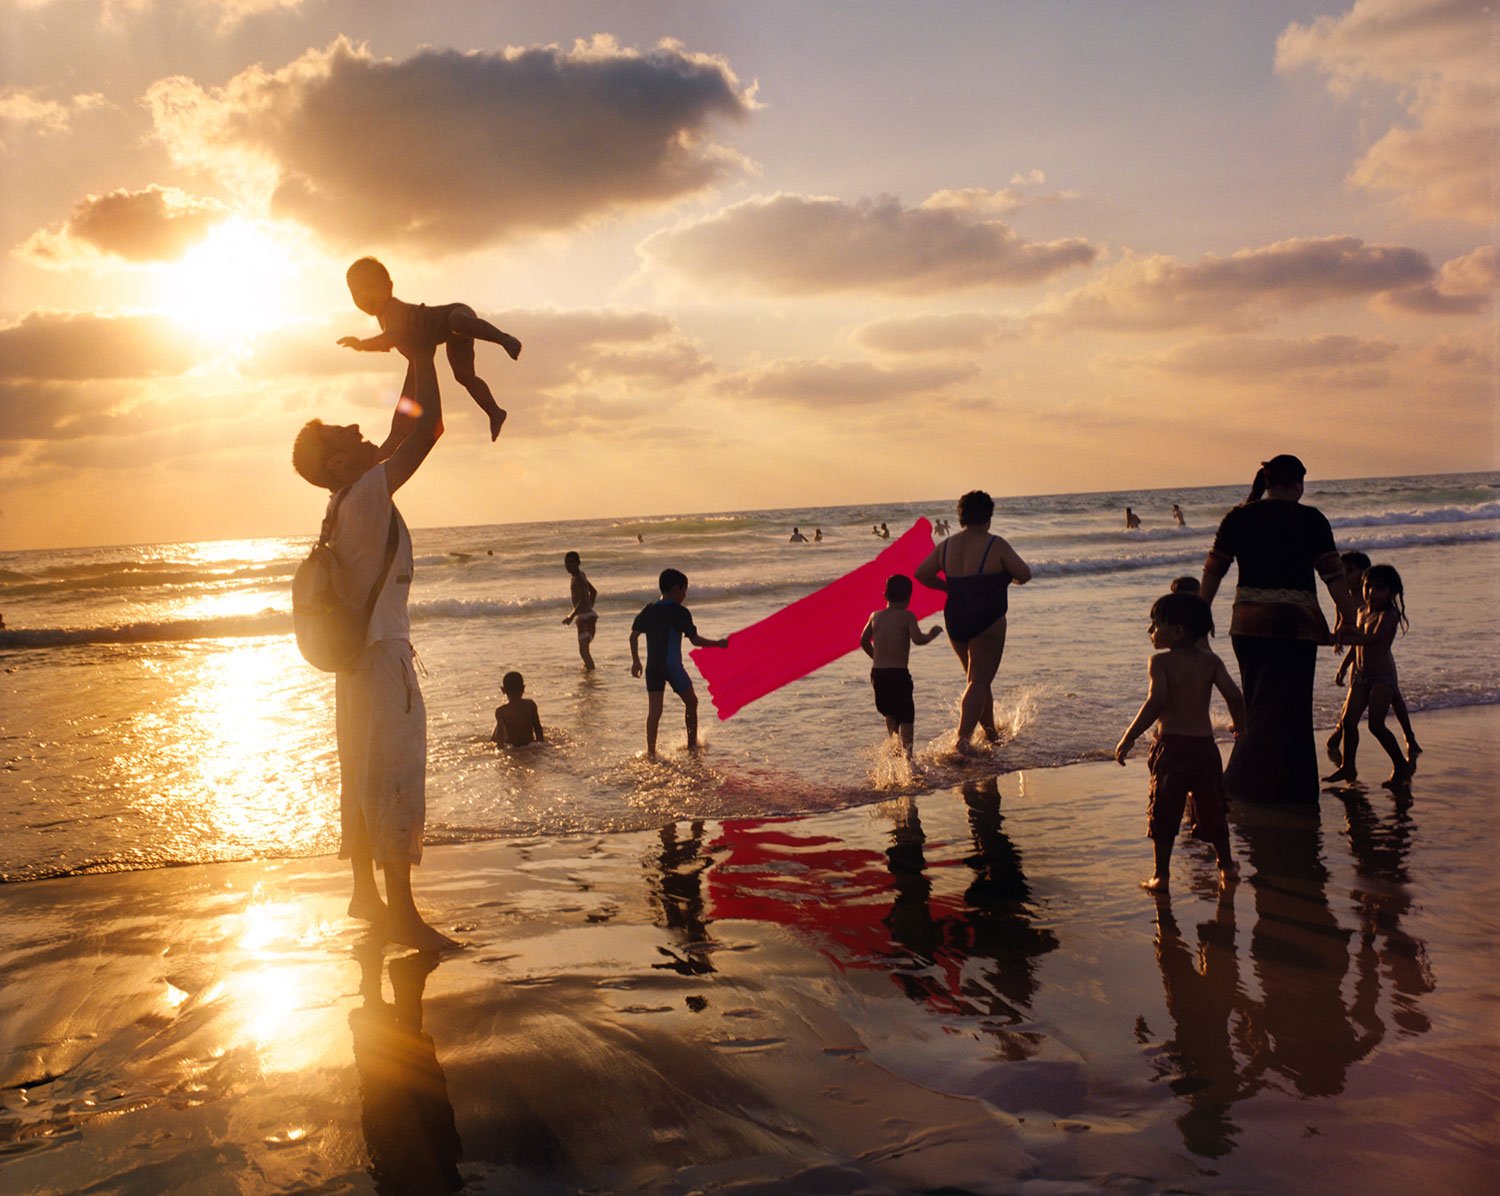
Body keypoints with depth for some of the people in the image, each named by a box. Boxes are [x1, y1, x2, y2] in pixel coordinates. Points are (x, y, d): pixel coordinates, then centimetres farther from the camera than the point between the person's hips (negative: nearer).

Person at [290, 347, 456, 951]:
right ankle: (402, 913, -5)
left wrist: (418, 359, 19)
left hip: (359, 657, 10)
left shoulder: (348, 500, 10)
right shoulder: (367, 493, -16)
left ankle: (365, 892, 28)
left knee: (363, 782, 16)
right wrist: (423, 353, -9)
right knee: (394, 783, -8)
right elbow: (426, 427, -20)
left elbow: (404, 432, 21)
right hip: (383, 656, -10)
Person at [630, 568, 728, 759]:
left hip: (652, 667, 5)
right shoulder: (679, 612, -8)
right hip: (672, 666, -4)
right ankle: (692, 744, 23)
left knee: (654, 709, 3)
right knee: (691, 702, 16)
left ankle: (651, 750, -5)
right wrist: (718, 644, 2)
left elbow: (633, 635, 5)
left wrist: (635, 661, 13)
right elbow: (695, 640, -10)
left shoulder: (649, 610, 7)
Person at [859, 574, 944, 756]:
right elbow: (918, 639, -20)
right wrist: (932, 633, -1)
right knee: (906, 716, 1)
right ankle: (907, 752, -11)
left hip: (877, 672, 5)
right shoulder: (907, 616, -7)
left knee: (890, 714, 22)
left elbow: (864, 641, 18)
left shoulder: (876, 616, 8)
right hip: (898, 673, -5)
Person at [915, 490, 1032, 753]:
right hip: (987, 621, -6)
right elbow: (1024, 575, -9)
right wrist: (1010, 575, 14)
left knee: (977, 679, 20)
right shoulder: (995, 546, -11)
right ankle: (963, 737, -17)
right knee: (979, 682, -3)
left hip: (955, 620, 6)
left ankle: (991, 735, 28)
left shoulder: (946, 546, 4)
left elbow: (921, 574, 6)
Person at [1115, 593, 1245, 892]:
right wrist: (1240, 726, 15)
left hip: (1171, 744, -4)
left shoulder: (1160, 661, -8)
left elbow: (1156, 701, -21)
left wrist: (1129, 738, -18)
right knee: (1212, 809, 19)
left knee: (1163, 811, 3)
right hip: (1205, 743, 4)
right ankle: (1226, 866, 31)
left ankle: (1161, 875, 3)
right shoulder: (1211, 662, 4)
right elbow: (1233, 695, -4)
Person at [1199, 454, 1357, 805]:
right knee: (1288, 708, 1)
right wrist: (1349, 620, -1)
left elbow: (1213, 570, 6)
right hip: (1295, 626, -3)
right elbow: (1333, 573, -6)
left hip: (1248, 624, 4)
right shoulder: (1310, 520, -3)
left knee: (1258, 704, 16)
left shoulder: (1238, 518, 4)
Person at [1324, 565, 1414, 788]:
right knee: (1349, 719, 0)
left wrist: (1342, 637, -37)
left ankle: (1401, 764, 3)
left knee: (1376, 724, -12)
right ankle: (1348, 766, 9)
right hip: (1361, 676, 7)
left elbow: (1372, 638, -28)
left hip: (1383, 676, -7)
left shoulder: (1388, 615, -12)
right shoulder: (1362, 612, 13)